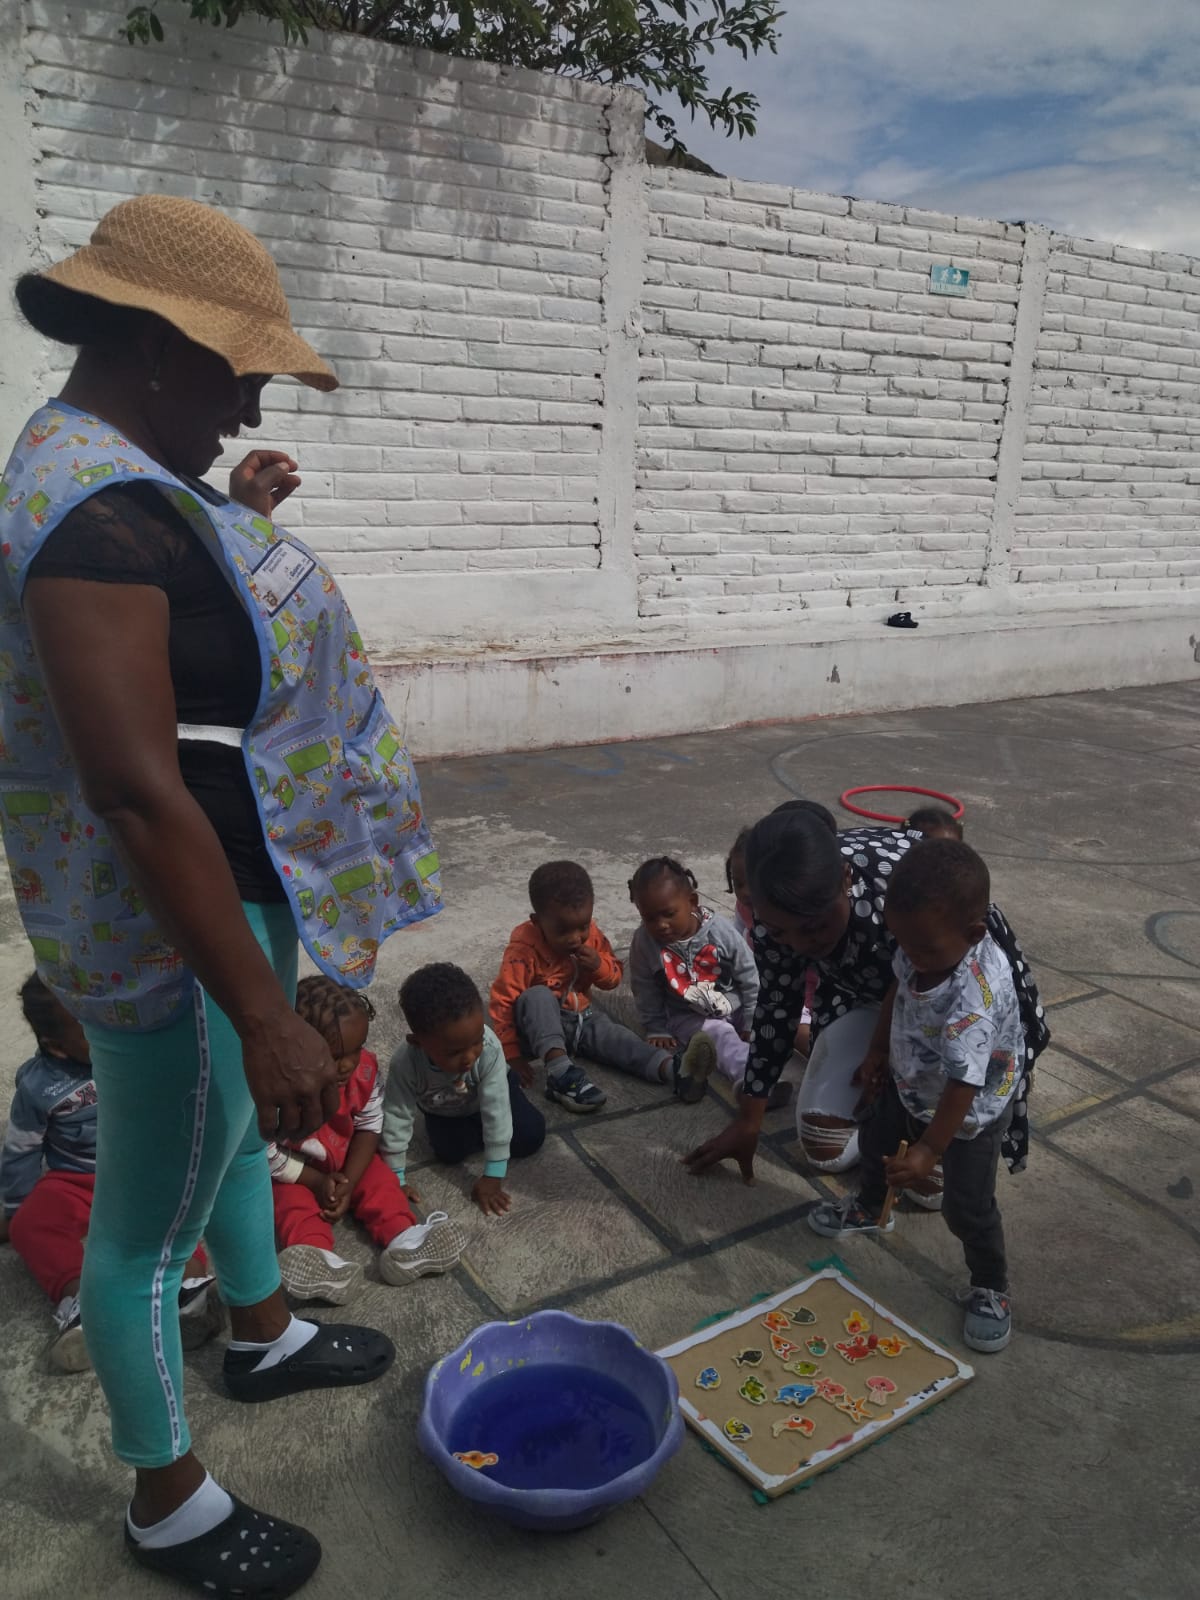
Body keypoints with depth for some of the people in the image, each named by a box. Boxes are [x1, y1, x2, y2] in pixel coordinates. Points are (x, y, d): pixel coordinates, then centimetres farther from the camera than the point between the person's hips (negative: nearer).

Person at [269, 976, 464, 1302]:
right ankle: (320, 1261, -49)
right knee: (293, 1202, -29)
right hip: (294, 1174, -4)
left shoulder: (365, 1069, -20)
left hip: (348, 1164, 4)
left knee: (381, 1180, -17)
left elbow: (369, 1126, -8)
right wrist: (316, 1182, -22)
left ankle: (403, 1240, -32)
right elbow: (266, 1154, -23)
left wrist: (348, 1181, -19)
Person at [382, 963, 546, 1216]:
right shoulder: (406, 1064, -40)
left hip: (486, 1092, 0)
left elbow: (495, 1111, -37)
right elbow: (397, 1118, -29)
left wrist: (492, 1177, -34)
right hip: (444, 1110, 1)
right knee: (450, 1152, -22)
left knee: (530, 1137, -14)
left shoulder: (489, 1048, -43)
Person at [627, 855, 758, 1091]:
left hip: (736, 1008, 4)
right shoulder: (644, 942, -15)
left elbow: (750, 978, -6)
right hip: (689, 1017, -4)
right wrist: (657, 1030, 0)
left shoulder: (721, 932, -16)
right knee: (720, 1036, -33)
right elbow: (646, 992, -1)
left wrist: (752, 1023, -4)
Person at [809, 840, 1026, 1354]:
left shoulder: (975, 998, -42)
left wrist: (931, 1149, -35)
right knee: (876, 1143, 23)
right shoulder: (921, 946, -20)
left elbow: (963, 1084, -39)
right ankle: (870, 1209, 54)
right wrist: (879, 1052, 10)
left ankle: (990, 1288, 28)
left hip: (971, 1109, -7)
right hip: (911, 1083, 7)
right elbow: (898, 992, 1)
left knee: (967, 1205, 0)